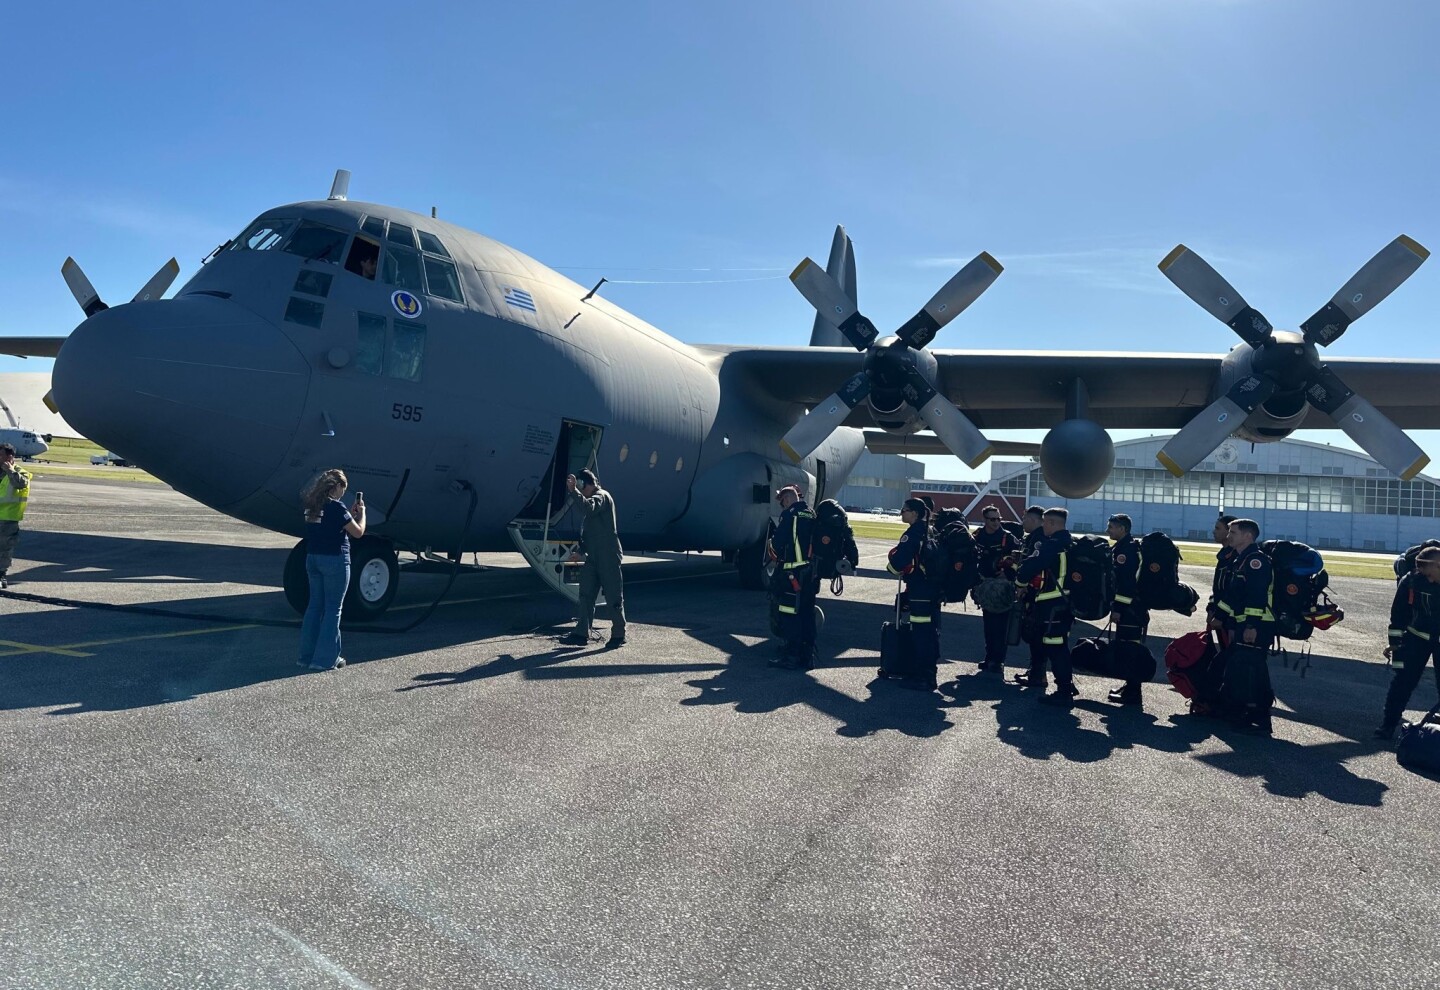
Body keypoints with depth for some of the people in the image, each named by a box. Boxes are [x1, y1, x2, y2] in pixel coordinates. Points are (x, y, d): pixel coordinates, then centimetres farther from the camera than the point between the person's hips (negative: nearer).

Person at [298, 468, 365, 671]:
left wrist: (351, 513, 14)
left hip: (312, 558, 7)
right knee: (333, 608, 0)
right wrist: (361, 512, 5)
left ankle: (307, 655, 20)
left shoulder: (311, 506, 8)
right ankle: (325, 658, 2)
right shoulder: (336, 507, -14)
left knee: (315, 605, 15)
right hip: (334, 560, -7)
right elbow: (358, 532, -10)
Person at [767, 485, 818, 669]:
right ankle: (808, 656, 17)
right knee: (807, 614, 12)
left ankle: (791, 657, 1)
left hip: (792, 572, -8)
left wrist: (776, 555, 7)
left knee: (790, 614, -2)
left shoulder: (789, 514, -11)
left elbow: (778, 541, -13)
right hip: (811, 572, 8)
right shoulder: (811, 515, 11)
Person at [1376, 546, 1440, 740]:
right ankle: (1388, 725, 4)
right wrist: (1394, 641, 0)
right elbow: (1398, 613, -5)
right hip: (1417, 636, 0)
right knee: (1402, 680, -3)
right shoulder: (1411, 581, -18)